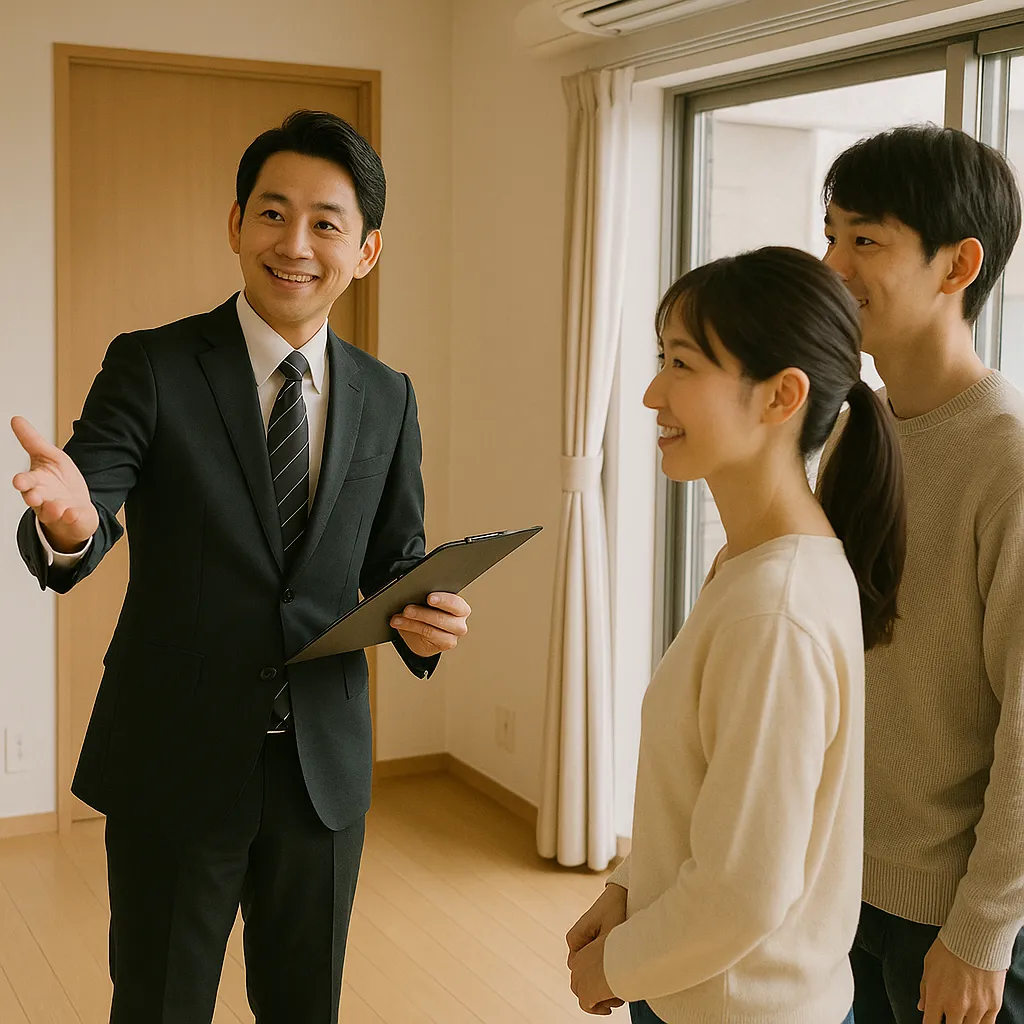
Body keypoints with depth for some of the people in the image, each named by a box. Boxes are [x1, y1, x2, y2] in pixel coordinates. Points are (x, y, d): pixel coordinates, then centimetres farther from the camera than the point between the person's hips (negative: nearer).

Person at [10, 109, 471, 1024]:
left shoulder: (387, 399, 3)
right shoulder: (150, 367, -7)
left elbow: (395, 562, 9)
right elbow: (87, 510, -18)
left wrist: (426, 620, -13)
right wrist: (67, 524, -42)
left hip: (323, 770, 3)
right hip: (173, 765, -3)